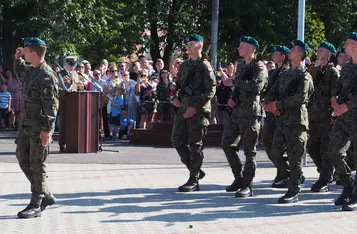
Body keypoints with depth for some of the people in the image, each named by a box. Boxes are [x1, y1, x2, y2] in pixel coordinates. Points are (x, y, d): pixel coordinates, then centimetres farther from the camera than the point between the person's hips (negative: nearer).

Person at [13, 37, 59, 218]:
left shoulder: (47, 76, -17)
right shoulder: (30, 70, 10)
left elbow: (51, 105, -21)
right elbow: (19, 72, 36)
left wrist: (46, 129, -24)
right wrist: (17, 59, 17)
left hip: (40, 127, -9)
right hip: (26, 123, 9)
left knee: (37, 164, -2)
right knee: (22, 158, 12)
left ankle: (36, 205, 7)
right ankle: (46, 196, 23)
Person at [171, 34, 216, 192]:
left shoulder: (204, 66, -7)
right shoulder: (185, 65, 14)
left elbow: (211, 90, -13)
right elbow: (178, 84, 27)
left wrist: (195, 107, -19)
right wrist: (176, 97, 7)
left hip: (198, 110, -7)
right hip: (183, 108, 7)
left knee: (195, 144, -3)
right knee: (177, 140, 6)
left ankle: (194, 181, 4)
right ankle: (195, 171, 20)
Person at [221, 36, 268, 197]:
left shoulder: (259, 67, -8)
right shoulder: (241, 66, 18)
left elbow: (256, 86, -24)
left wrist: (234, 81, -17)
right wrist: (233, 98, 6)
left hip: (251, 113, -9)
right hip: (237, 111, 9)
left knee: (249, 150, -5)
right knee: (227, 144, 10)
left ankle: (247, 186, 0)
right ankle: (239, 179, 22)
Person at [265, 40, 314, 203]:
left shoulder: (304, 76, -6)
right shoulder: (284, 74, 19)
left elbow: (300, 97, -19)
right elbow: (272, 93, 18)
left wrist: (278, 105, -16)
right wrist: (269, 104, -4)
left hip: (296, 121, -8)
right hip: (281, 120, 8)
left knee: (294, 157, -5)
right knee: (275, 154, 8)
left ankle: (293, 192, 0)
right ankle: (295, 179, 24)